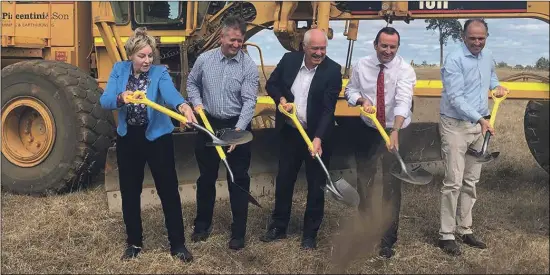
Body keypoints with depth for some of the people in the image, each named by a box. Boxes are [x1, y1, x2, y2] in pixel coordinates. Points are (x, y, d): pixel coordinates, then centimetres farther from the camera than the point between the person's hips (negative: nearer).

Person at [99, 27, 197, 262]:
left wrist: (182, 105, -56)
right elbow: (104, 101, -13)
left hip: (157, 138, -3)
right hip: (128, 139, 3)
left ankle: (178, 244, 13)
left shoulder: (160, 72, -12)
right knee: (129, 192, 11)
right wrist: (120, 98, -36)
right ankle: (134, 242, 27)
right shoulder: (119, 70, -3)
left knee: (168, 190, 1)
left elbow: (170, 92, -34)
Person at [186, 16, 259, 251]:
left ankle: (239, 231, 13)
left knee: (239, 180, 3)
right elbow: (192, 84, 14)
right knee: (206, 177, 13)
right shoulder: (204, 59, -2)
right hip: (209, 124, 3)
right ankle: (202, 224, 29)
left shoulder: (249, 66, -11)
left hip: (237, 126, -2)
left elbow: (249, 101, -17)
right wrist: (197, 103, -4)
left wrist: (238, 130, -28)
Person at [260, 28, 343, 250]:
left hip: (318, 135, -3)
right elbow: (271, 84, 9)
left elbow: (328, 108, -21)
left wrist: (318, 138, -30)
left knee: (316, 185, 7)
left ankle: (310, 233, 21)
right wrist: (281, 99, -12)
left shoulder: (333, 70, -15)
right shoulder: (289, 60, -4)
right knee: (284, 180, 13)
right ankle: (278, 227, 28)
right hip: (290, 132, 3)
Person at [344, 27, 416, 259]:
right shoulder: (362, 65, -4)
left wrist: (395, 131, -44)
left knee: (392, 185, 0)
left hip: (396, 133, -3)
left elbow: (403, 101, -30)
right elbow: (350, 90, 8)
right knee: (364, 180, 15)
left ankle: (388, 239, 11)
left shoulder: (405, 70, -16)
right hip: (367, 131, 3)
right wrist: (361, 99, -16)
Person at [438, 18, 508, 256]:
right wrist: (480, 119, -29)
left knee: (471, 181, 12)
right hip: (455, 126, -7)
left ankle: (465, 230, 22)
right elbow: (455, 98, -23)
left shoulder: (487, 57, 8)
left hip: (478, 126, 8)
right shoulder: (454, 60, -16)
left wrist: (497, 86, 12)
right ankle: (446, 234, 2)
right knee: (454, 181, -7)